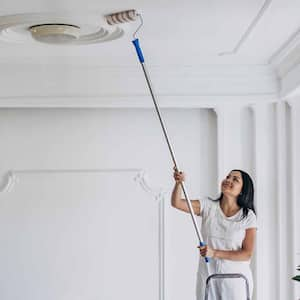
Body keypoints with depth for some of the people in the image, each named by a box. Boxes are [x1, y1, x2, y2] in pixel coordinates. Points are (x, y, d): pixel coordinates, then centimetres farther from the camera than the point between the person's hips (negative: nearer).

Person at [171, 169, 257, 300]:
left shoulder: (248, 217, -6)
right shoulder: (208, 206, 1)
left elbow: (247, 254, -11)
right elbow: (176, 203, -9)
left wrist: (215, 253, -20)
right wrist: (179, 183, -28)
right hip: (207, 277, 2)